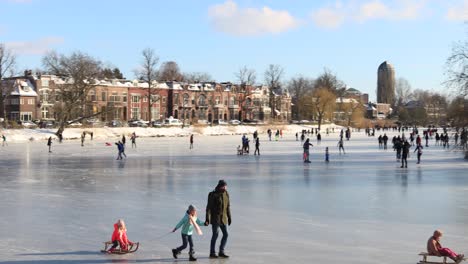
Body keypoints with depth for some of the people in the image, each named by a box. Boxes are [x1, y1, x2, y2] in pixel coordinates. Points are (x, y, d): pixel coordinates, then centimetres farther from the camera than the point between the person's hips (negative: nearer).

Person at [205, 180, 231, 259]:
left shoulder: (226, 194, 5)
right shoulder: (213, 195, -12)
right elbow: (209, 207, -12)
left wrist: (229, 217, 14)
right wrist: (207, 219, -17)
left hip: (223, 218, 6)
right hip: (215, 218, -6)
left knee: (225, 234, 6)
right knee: (215, 234, -7)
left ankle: (221, 252, 18)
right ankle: (212, 253, 5)